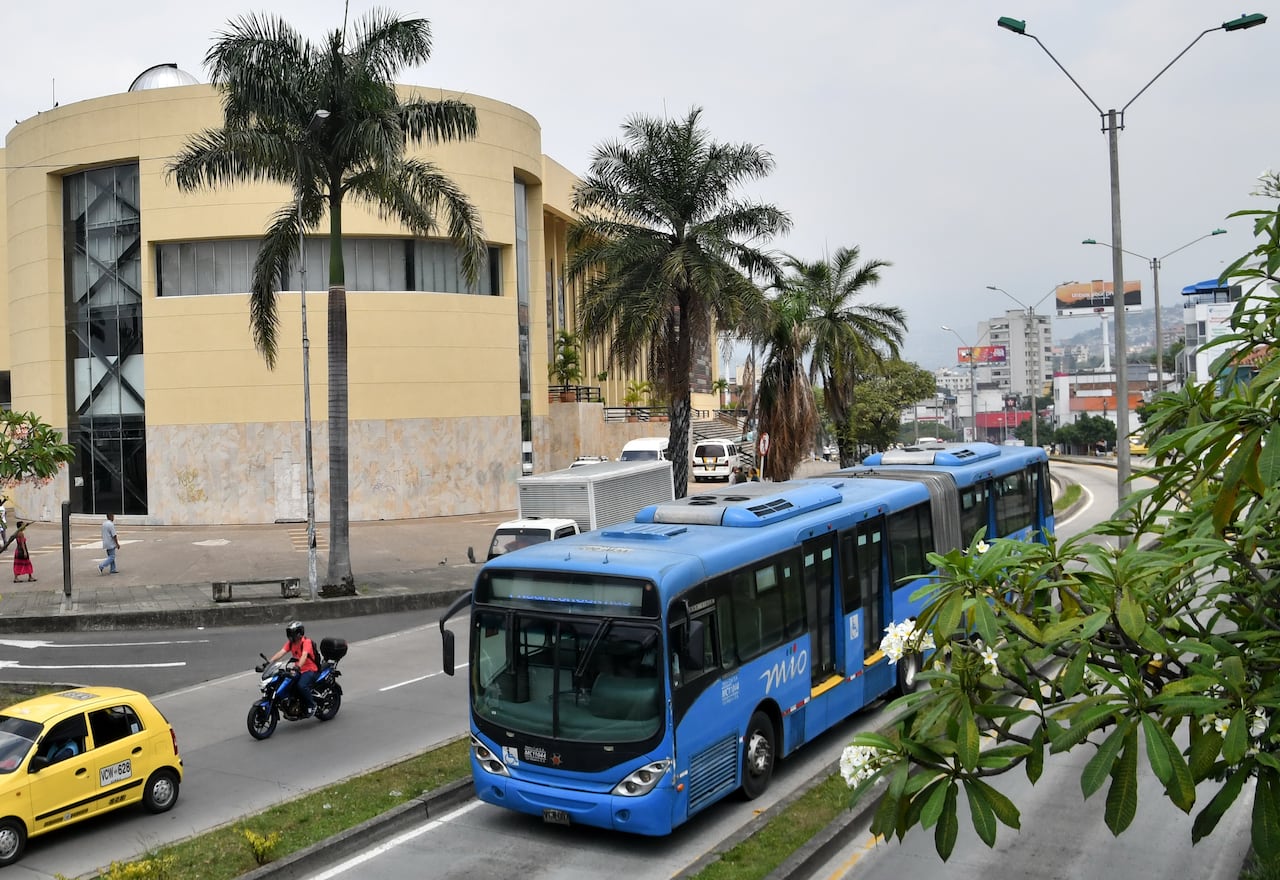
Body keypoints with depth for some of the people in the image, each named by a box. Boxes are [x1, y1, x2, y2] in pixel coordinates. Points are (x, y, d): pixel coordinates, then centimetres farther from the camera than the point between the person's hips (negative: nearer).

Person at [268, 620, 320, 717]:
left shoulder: (306, 642, -17)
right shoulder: (290, 643, 4)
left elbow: (304, 656, -33)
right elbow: (281, 652, -8)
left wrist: (298, 667, -50)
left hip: (311, 670, -8)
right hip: (299, 670, 8)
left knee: (301, 686, -31)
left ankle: (312, 705, -9)